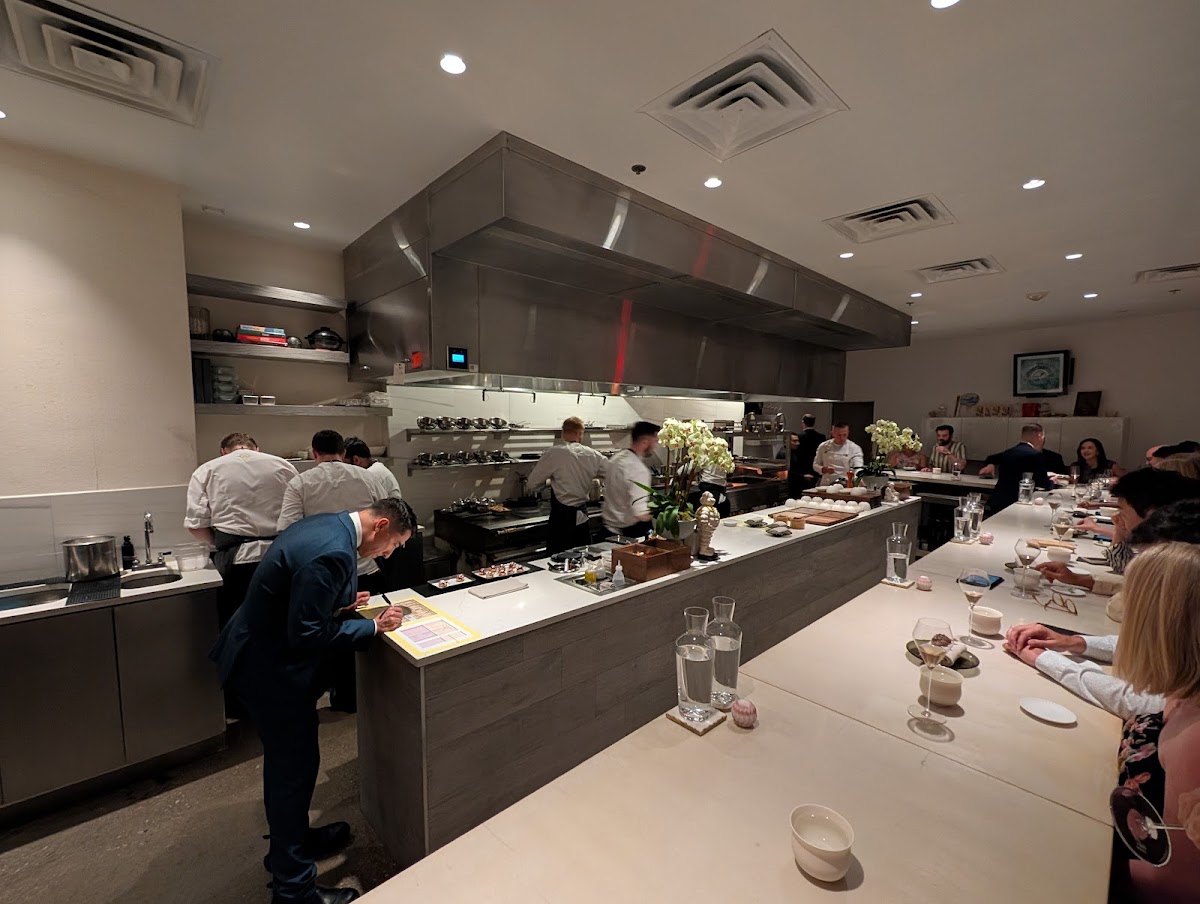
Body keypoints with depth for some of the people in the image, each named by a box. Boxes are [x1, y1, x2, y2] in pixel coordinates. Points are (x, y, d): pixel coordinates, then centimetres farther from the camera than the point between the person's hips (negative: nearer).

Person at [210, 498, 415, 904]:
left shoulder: (325, 525, 1)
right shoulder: (335, 553, -30)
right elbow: (307, 635, -27)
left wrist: (340, 601, 5)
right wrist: (374, 626, -18)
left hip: (258, 653, 10)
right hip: (270, 670, -10)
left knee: (284, 758, 26)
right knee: (296, 767, 8)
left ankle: (289, 839, 48)